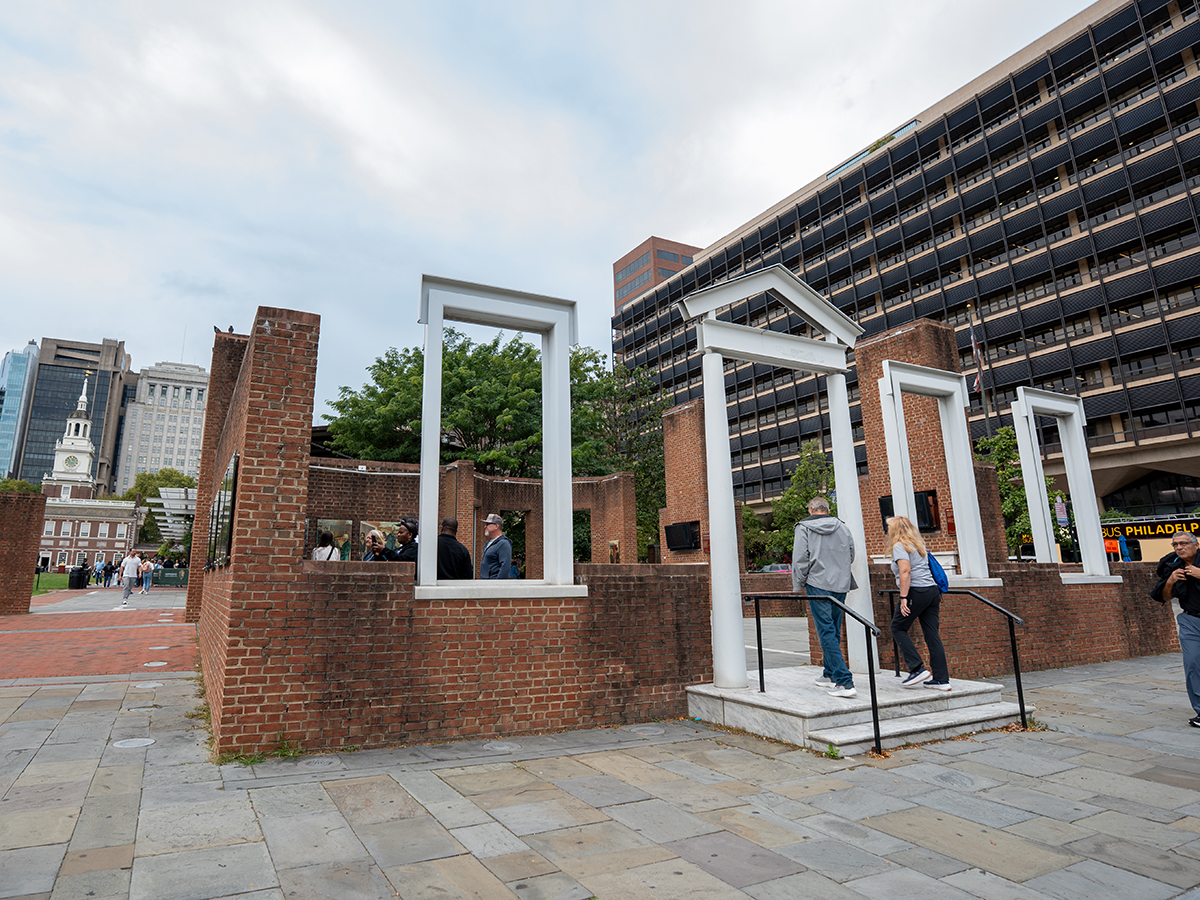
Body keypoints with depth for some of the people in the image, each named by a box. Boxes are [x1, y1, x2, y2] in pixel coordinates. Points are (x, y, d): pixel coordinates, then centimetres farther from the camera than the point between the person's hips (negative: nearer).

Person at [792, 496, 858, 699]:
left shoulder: (804, 527, -2)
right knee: (833, 631, 16)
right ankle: (830, 674, 28)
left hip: (817, 585, -5)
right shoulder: (843, 527, 10)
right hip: (841, 585, 5)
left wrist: (798, 585, 3)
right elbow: (851, 557, 18)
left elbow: (800, 559, -6)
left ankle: (844, 681, -11)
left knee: (827, 632, -5)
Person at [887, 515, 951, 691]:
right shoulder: (919, 544, 21)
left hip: (916, 592, -8)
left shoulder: (899, 546, -5)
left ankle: (918, 669, -4)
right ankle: (941, 679, 5)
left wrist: (903, 597, -18)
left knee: (898, 628, 4)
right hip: (932, 590, 8)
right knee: (932, 633, 6)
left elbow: (905, 572, -16)